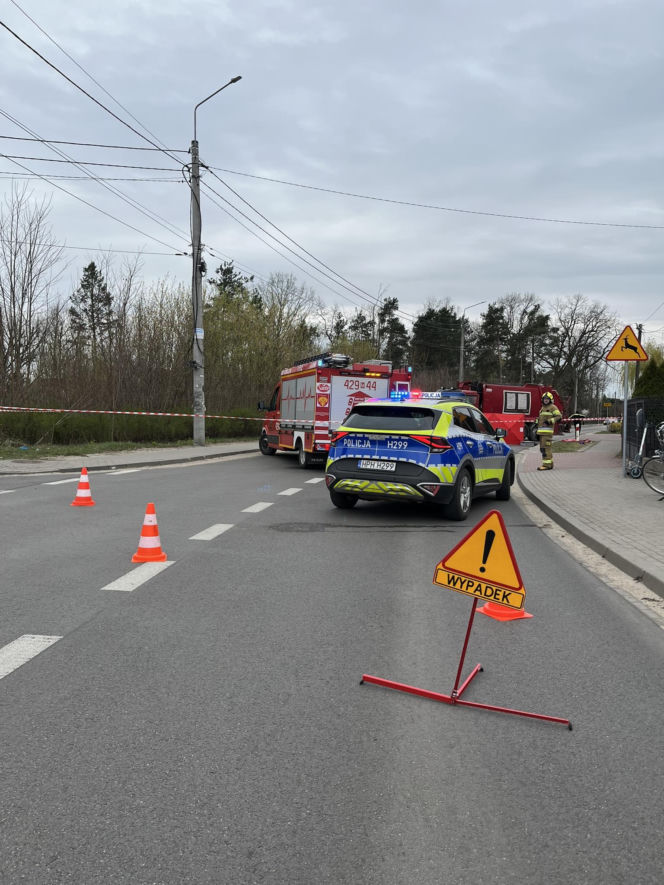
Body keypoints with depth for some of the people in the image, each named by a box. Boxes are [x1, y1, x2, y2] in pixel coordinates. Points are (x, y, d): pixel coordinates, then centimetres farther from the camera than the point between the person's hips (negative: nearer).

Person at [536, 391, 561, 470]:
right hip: (542, 431, 9)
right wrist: (538, 432, 22)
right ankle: (550, 463, 17)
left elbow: (559, 416, -12)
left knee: (546, 447, -14)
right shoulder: (542, 408, 23)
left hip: (548, 431, -9)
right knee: (542, 447, 10)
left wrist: (550, 421, -20)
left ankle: (547, 464, -16)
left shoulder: (552, 407, -2)